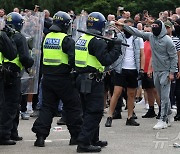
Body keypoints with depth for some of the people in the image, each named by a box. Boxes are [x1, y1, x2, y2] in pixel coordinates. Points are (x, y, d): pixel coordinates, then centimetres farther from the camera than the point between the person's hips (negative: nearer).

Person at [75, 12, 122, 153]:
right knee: (95, 112, -5)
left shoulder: (82, 39, 12)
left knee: (90, 111, 19)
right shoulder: (97, 42, -16)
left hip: (82, 78, 9)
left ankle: (93, 140, 30)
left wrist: (109, 46, 9)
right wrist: (116, 47, -10)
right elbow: (106, 60, -21)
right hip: (93, 80, -9)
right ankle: (84, 143, -10)